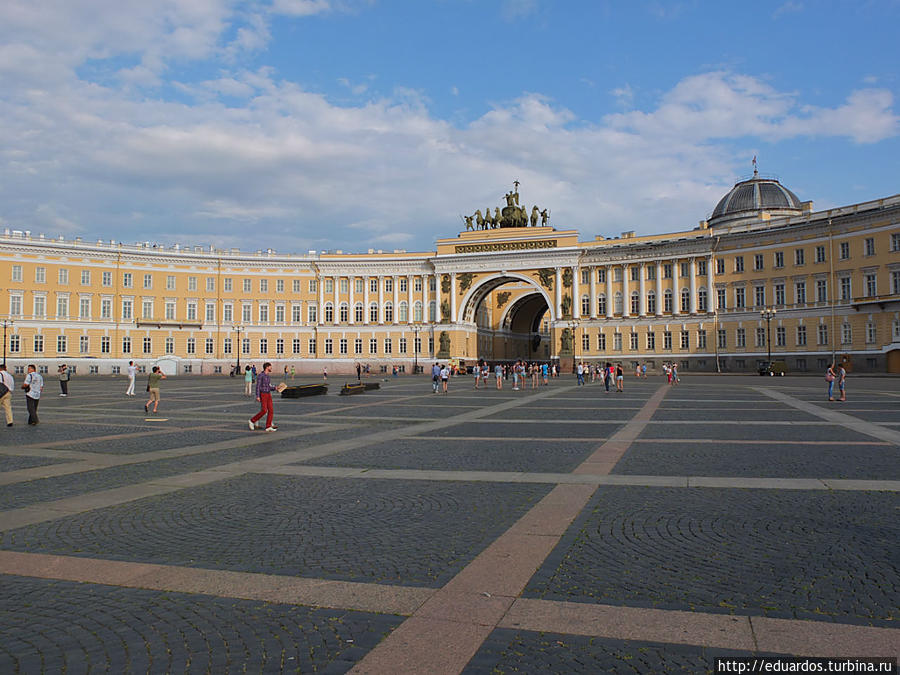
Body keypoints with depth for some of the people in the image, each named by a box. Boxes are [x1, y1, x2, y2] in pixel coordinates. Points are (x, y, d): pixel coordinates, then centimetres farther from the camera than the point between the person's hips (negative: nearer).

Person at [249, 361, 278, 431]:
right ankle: (252, 421, 4)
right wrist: (257, 396, -20)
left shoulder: (267, 376, 15)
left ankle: (268, 427, -4)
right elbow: (258, 386, -14)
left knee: (271, 410, -3)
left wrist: (275, 388, 3)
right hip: (263, 395, -8)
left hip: (268, 395, 8)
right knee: (264, 411, -13)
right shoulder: (261, 375, -10)